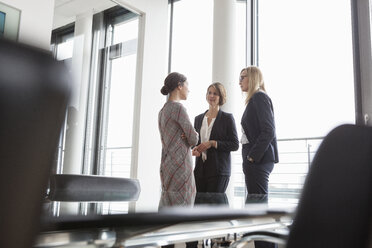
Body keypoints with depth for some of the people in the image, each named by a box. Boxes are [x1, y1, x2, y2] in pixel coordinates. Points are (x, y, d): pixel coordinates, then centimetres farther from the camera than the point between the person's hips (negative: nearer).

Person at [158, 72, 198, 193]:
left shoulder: (162, 111, 17)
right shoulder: (178, 107, -10)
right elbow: (193, 139, -9)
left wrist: (186, 137, 2)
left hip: (167, 166, 9)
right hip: (180, 165, -9)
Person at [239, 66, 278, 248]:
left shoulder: (259, 97, -7)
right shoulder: (254, 100, 21)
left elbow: (268, 131, -17)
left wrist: (252, 156, -18)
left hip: (258, 160, -10)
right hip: (255, 160, 10)